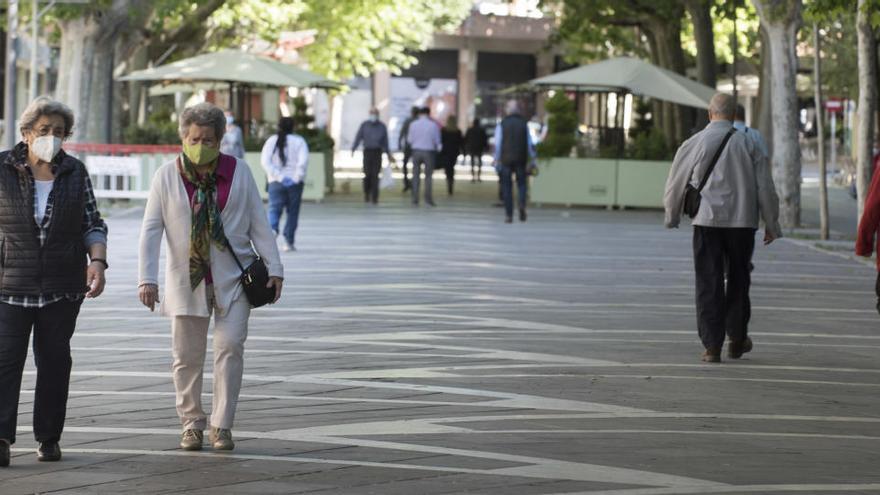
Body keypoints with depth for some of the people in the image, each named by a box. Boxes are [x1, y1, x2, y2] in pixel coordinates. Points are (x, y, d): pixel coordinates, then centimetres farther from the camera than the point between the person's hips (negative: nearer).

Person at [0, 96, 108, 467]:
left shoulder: (75, 173, 6)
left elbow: (93, 224, 10)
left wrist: (97, 260, -6)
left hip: (62, 287, 2)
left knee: (54, 361, 5)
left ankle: (49, 437, 14)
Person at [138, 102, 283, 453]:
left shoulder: (238, 172, 2)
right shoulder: (167, 176, -1)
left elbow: (258, 223, 6)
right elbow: (151, 230, -4)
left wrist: (273, 268, 0)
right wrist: (147, 279, -13)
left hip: (233, 278, 0)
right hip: (186, 279, 0)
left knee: (230, 346, -10)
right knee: (186, 355, 4)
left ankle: (222, 425, -5)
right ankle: (192, 424, 18)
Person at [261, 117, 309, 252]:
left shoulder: (271, 141, 4)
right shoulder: (299, 141, 0)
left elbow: (265, 161, -7)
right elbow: (303, 161, -14)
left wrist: (279, 176, -10)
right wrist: (297, 177, -9)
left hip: (276, 182, 1)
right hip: (295, 183, 0)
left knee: (274, 209, 0)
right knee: (292, 212, 8)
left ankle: (272, 229, -30)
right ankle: (289, 242, 8)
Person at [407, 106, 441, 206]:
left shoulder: (413, 124, -2)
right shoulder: (433, 125, -5)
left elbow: (410, 139, 2)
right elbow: (437, 141, -1)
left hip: (416, 150, 1)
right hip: (429, 151, -1)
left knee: (416, 175, 7)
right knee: (428, 175, 5)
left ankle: (415, 198, 2)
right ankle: (428, 197, -3)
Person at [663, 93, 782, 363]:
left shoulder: (694, 144, 0)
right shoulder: (749, 145, 2)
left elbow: (676, 184, 7)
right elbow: (765, 188, 5)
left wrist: (672, 217, 23)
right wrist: (771, 225, 14)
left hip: (707, 221, -1)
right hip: (742, 222, 1)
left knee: (709, 284, 2)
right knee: (738, 281, 15)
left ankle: (711, 346, -3)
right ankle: (737, 339, 21)